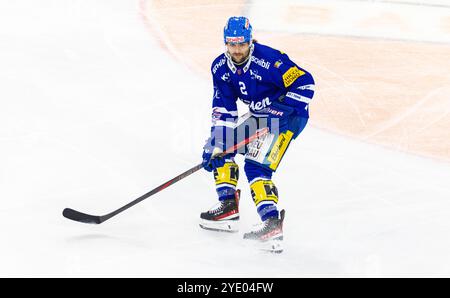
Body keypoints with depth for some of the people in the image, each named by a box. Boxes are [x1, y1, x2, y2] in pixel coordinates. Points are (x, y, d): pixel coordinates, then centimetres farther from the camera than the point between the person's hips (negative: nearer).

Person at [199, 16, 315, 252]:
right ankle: (228, 206, 10)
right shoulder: (220, 68, -4)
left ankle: (272, 222, -29)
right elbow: (223, 111, 0)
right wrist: (214, 143, -8)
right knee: (221, 144, 6)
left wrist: (283, 109, -25)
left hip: (287, 116, -9)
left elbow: (305, 83, -23)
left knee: (256, 166, -21)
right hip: (259, 116, 9)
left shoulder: (269, 60, -26)